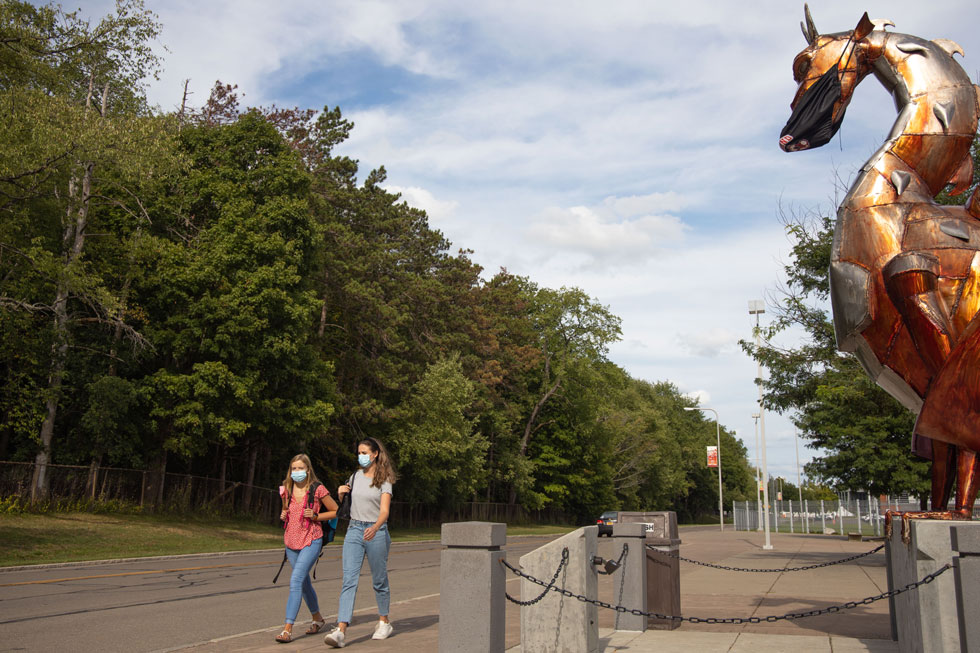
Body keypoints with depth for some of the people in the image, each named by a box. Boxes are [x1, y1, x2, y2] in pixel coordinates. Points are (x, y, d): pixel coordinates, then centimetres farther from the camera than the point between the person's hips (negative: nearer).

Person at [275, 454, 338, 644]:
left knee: (296, 580, -17)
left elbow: (335, 511, 0)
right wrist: (283, 515, 0)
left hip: (311, 541, -6)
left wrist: (315, 516, -13)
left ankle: (288, 628, -17)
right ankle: (317, 618, 36)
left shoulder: (318, 489, -8)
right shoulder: (286, 489, 6)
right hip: (291, 541, 6)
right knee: (304, 581, 17)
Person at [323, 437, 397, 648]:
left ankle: (384, 622, 29)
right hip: (354, 530, 4)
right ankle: (341, 630, -17)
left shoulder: (384, 480, -5)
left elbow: (384, 511, -16)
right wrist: (341, 492, 3)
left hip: (376, 532, -3)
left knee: (379, 580, 9)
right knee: (349, 579, -9)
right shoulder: (355, 476, 10)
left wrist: (375, 528, -35)